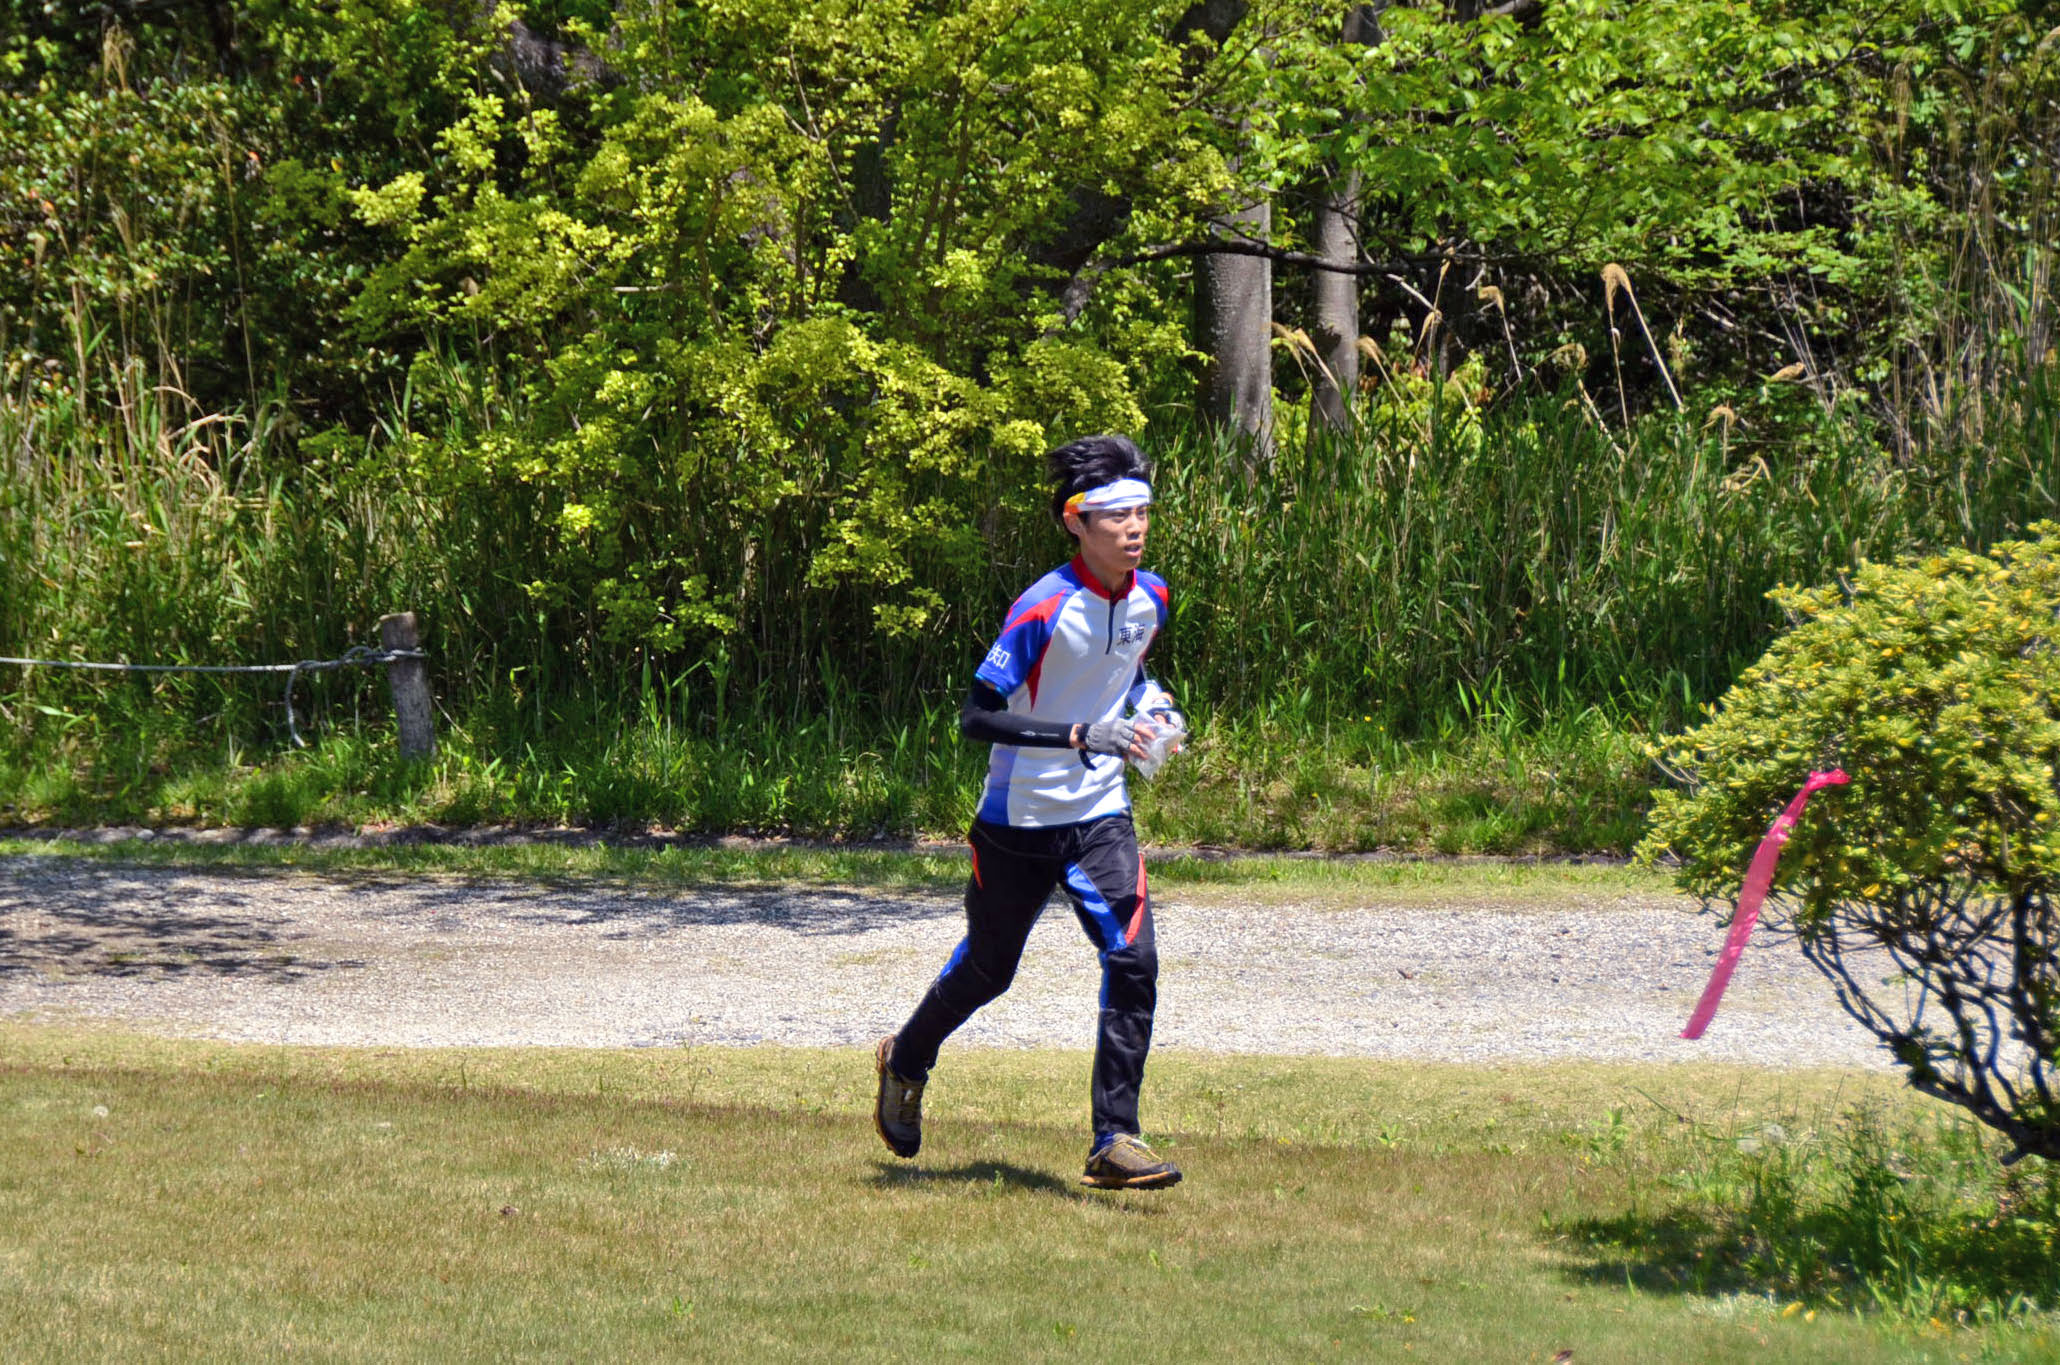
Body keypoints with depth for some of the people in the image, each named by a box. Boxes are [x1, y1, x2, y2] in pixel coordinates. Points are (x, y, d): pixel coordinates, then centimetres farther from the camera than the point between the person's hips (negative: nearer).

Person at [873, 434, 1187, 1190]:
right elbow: (976, 716, -26)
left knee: (1134, 963, -15)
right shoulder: (1044, 609, -22)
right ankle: (905, 1062, 45)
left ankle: (1115, 1141, -10)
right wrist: (1083, 736, -34)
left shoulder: (1149, 596, -1)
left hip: (1100, 816, 4)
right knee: (987, 970, 14)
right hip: (1019, 822, -4)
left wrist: (1154, 705, 0)